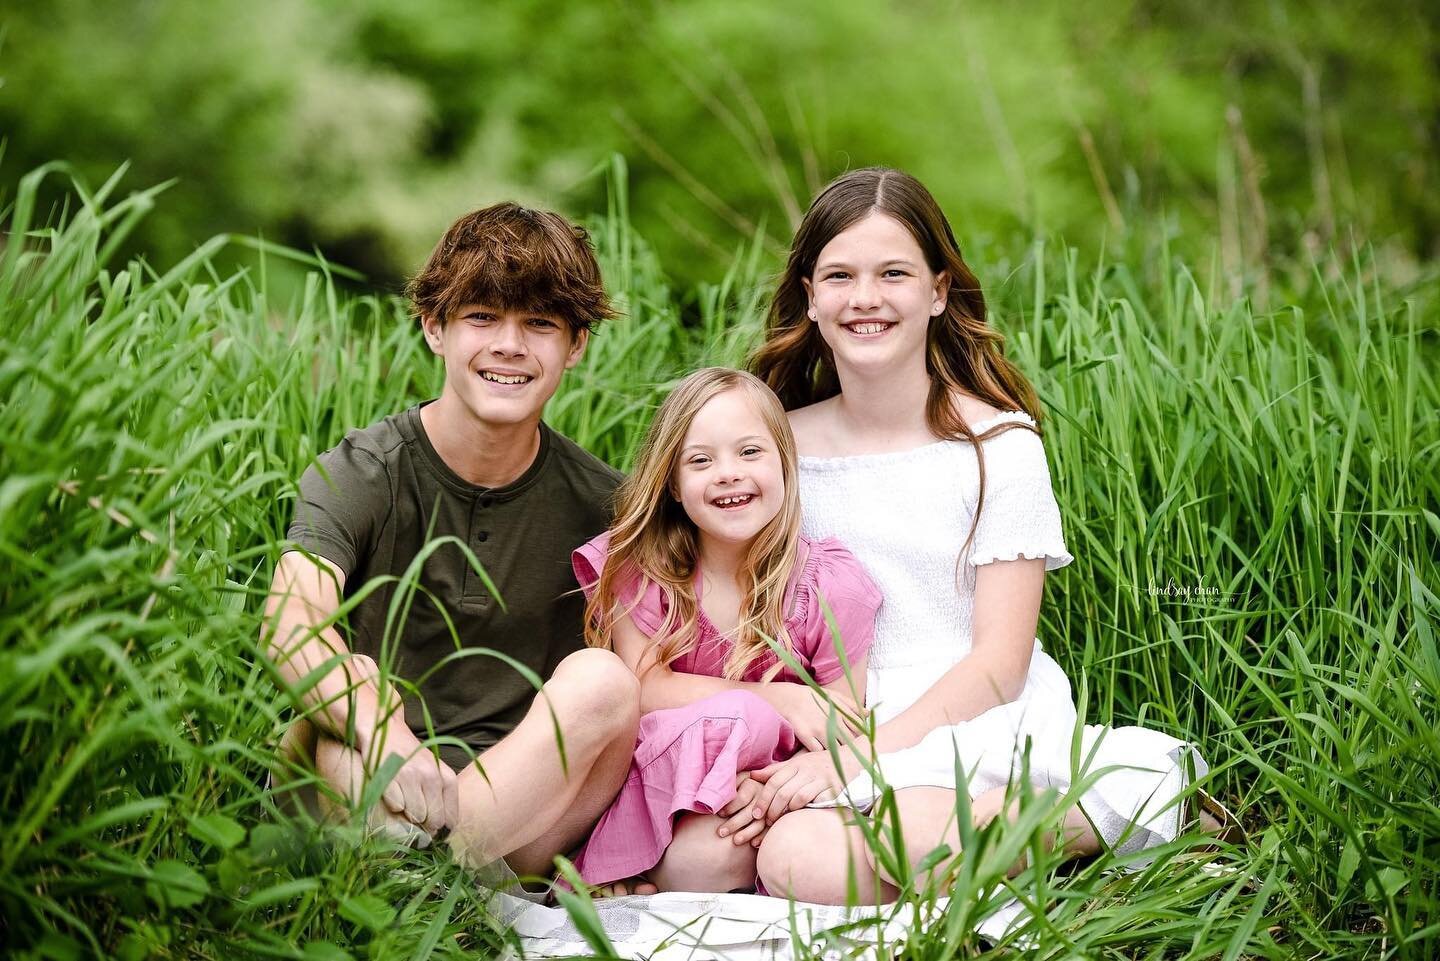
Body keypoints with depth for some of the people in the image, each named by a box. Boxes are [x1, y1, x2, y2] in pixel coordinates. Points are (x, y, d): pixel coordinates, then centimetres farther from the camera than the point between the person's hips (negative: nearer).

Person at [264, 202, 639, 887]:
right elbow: (291, 618, -24)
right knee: (360, 675, -31)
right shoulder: (358, 475, -5)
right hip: (360, 802, -3)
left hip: (522, 805, 3)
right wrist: (386, 738, -45)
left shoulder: (597, 502, 3)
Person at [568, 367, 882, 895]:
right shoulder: (639, 565, -4)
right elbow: (641, 685, -10)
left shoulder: (829, 585, -7)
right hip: (665, 766, -1)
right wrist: (776, 700, -20)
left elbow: (842, 735, -5)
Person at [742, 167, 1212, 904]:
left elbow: (999, 663, -6)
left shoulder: (998, 444, -1)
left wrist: (856, 756, -19)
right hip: (835, 730, 3)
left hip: (981, 726, -3)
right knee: (796, 859, -34)